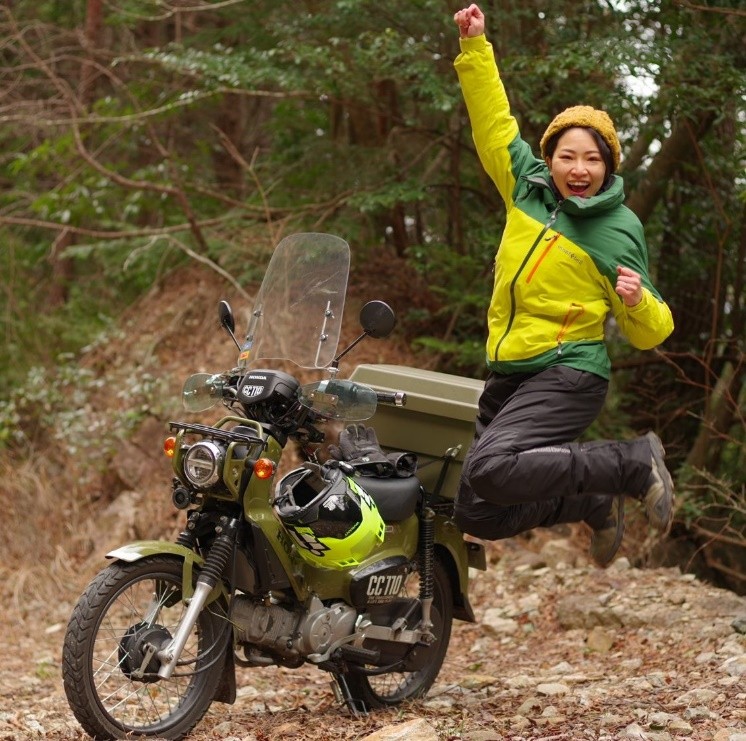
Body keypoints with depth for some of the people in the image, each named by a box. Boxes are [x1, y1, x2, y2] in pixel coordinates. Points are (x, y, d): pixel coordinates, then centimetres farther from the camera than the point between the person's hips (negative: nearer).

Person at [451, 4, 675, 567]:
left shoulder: (618, 230, -5)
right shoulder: (528, 186, 7)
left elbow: (650, 332, -3)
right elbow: (494, 121, 13)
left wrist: (638, 301, -24)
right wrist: (475, 47, 6)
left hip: (568, 376, -6)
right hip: (507, 375, 6)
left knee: (491, 470, -31)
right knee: (476, 515, 5)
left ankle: (635, 463, -14)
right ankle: (597, 505, 27)